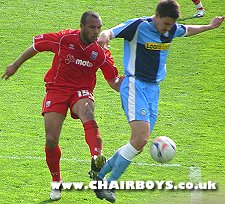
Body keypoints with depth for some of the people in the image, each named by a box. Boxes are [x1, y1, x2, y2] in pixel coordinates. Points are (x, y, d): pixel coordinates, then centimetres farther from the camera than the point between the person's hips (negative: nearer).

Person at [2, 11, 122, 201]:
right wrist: (15, 65, 12)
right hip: (56, 90, 0)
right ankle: (57, 183, 16)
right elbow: (36, 45, 3)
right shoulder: (63, 39, -13)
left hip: (82, 91, 0)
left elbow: (114, 82, -2)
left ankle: (97, 160, -57)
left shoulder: (101, 52, -9)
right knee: (51, 141, -7)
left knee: (89, 117, -36)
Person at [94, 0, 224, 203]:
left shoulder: (172, 29, 8)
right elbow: (110, 32, -20)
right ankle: (109, 184, -14)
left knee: (140, 143, 2)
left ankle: (100, 176, 17)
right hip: (135, 85, -8)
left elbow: (187, 31, 30)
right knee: (141, 137, -22)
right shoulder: (138, 26, -13)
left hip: (153, 89, 8)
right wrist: (105, 36, -43)